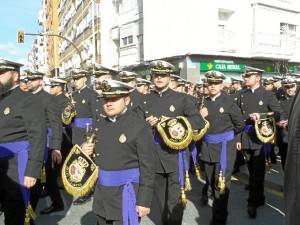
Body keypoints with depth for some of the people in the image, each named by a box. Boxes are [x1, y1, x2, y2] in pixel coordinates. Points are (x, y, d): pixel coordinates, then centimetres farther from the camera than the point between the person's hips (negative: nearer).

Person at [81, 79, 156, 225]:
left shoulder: (140, 127, -13)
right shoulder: (99, 125, 7)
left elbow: (147, 167, -13)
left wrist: (144, 200, -14)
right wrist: (85, 151, -3)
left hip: (126, 195, -6)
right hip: (101, 194, 6)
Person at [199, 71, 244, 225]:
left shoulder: (229, 102, -8)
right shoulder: (203, 102, 4)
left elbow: (240, 125, -1)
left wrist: (226, 135, 9)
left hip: (224, 148, -5)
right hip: (207, 147, 5)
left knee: (221, 184, -1)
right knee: (212, 182, 17)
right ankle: (219, 209, 37)